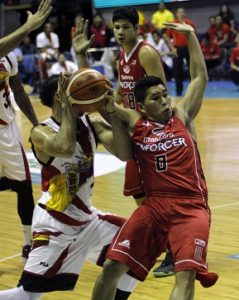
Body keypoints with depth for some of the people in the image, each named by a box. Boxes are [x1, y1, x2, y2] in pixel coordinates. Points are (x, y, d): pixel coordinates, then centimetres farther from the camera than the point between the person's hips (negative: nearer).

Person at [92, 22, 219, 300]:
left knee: (186, 274, -20)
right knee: (112, 267, -6)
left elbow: (200, 77, 15)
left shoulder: (182, 115, 10)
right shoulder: (134, 121, 9)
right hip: (154, 205, 1)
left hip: (192, 208, -1)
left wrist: (191, 36, 13)